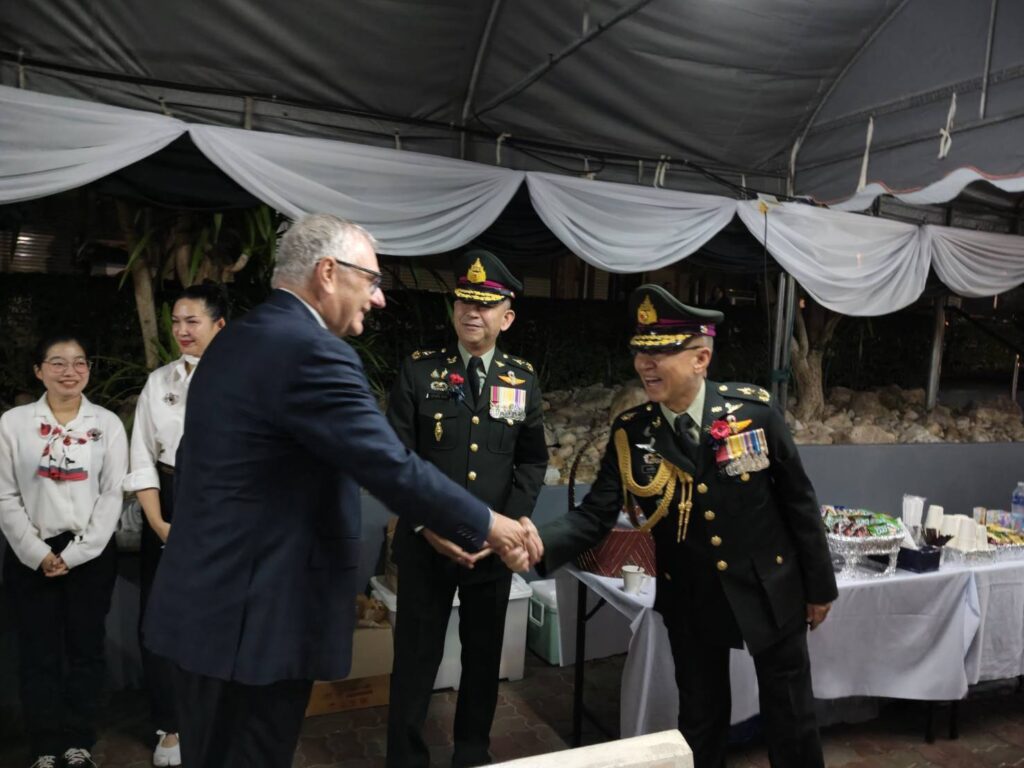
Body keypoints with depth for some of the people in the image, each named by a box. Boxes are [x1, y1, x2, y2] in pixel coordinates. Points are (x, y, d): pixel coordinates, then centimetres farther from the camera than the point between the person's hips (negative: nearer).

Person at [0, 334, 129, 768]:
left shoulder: (107, 423, 1)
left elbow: (112, 495, -3)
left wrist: (75, 553, -9)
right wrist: (37, 553, -9)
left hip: (91, 554, 0)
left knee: (86, 649, 8)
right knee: (38, 653, 6)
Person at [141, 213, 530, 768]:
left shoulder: (231, 341, 10)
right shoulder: (312, 352, -21)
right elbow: (393, 469, -23)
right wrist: (486, 526, -10)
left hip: (207, 603, 10)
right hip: (255, 617, -10)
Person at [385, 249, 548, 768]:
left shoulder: (523, 380, 5)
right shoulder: (418, 371, -3)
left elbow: (533, 461, 6)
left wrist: (508, 524, -7)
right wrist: (426, 523, -15)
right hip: (426, 543, -2)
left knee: (484, 656, 15)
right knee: (416, 657, 8)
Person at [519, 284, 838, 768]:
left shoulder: (754, 409, -15)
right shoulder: (630, 433, -12)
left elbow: (798, 500, -6)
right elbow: (595, 515, -15)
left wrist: (819, 585, 1)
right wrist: (541, 542, -34)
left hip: (770, 590, -1)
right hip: (690, 600, 1)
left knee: (791, 716, 17)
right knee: (700, 719, 18)